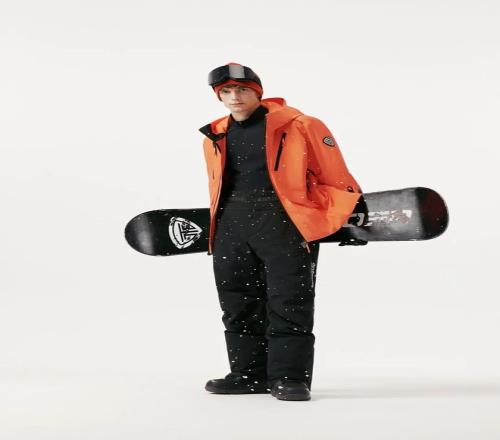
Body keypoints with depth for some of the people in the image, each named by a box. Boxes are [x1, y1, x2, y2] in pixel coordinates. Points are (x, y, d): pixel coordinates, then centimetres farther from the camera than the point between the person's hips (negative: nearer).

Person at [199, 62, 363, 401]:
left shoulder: (299, 126, -3)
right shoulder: (215, 137, 15)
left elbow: (334, 175, -3)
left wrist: (349, 218, -6)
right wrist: (213, 223, 26)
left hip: (286, 219, -6)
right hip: (233, 223, 6)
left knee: (288, 302, -6)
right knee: (238, 303, 9)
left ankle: (290, 377, 0)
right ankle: (249, 375, 20)